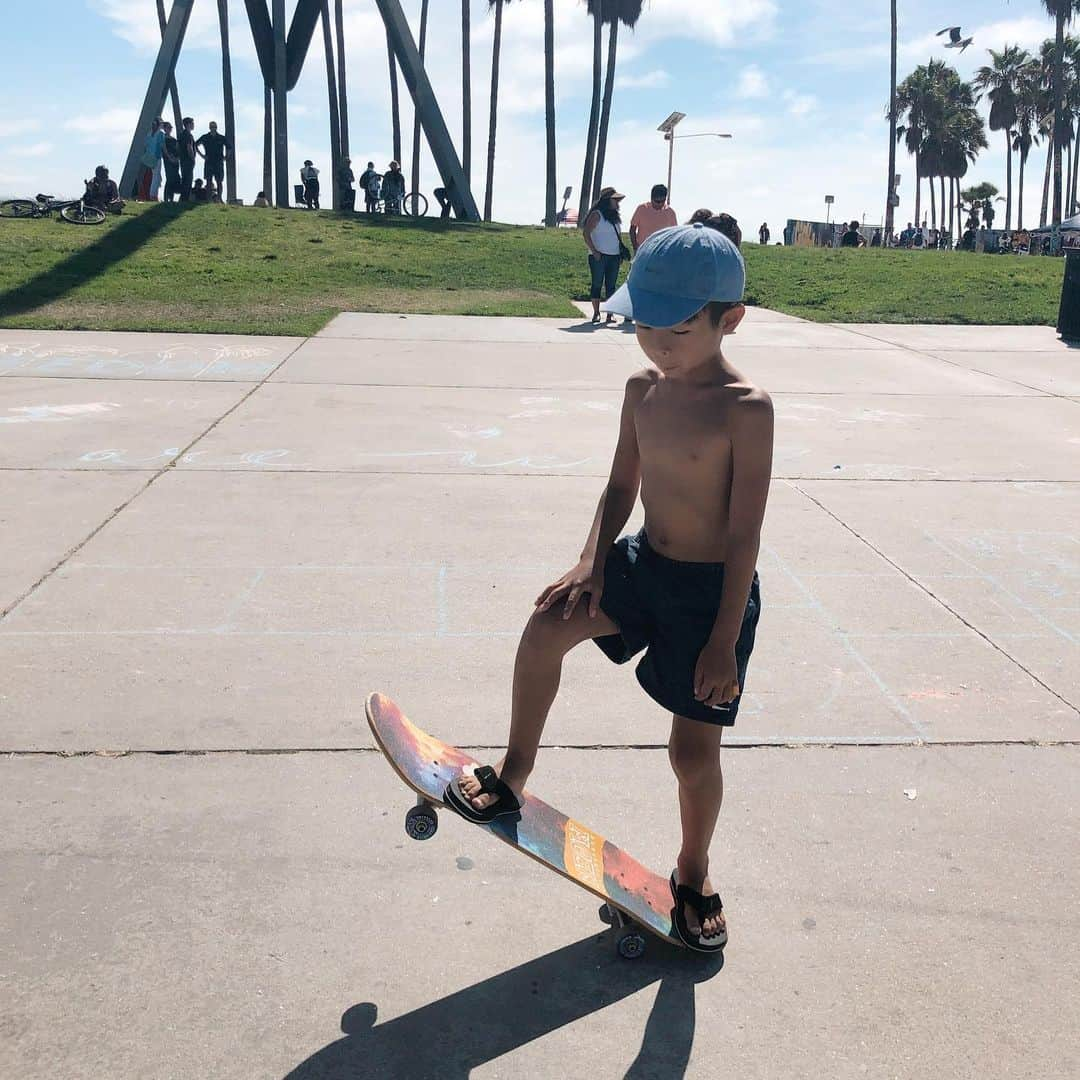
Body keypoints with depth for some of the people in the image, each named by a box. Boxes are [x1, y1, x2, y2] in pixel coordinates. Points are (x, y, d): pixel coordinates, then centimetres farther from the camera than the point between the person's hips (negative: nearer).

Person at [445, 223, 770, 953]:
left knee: (694, 750, 3)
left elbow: (746, 533, -19)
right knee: (548, 626, -18)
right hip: (642, 565, 5)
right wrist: (591, 564, -7)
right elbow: (622, 488, 8)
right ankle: (513, 778, 3)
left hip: (713, 591, -5)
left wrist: (724, 640, -19)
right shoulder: (644, 390, 0)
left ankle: (694, 872, 31)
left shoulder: (746, 408, -19)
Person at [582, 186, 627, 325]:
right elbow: (586, 233, -12)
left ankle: (610, 314, 3)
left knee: (611, 286, 3)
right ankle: (596, 313, 6)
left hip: (614, 257, 6)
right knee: (597, 284, -1)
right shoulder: (596, 215, -6)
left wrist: (621, 252, 13)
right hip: (599, 256, -6)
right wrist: (594, 251, -17)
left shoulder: (615, 216, 16)